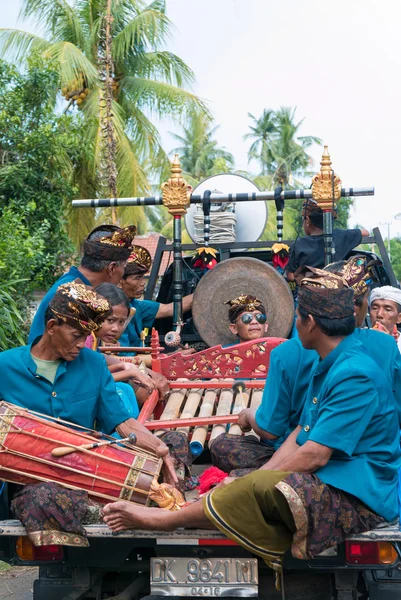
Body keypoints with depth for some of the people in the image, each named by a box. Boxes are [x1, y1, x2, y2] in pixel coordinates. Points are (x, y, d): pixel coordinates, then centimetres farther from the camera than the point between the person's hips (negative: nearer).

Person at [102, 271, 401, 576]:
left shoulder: (355, 374, -21)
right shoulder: (328, 366, 12)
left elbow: (314, 456, -23)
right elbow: (301, 436, 11)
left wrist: (248, 484, -14)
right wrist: (251, 479, -2)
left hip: (358, 494, -10)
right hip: (329, 481, 10)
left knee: (259, 490, -22)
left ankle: (166, 519, -7)